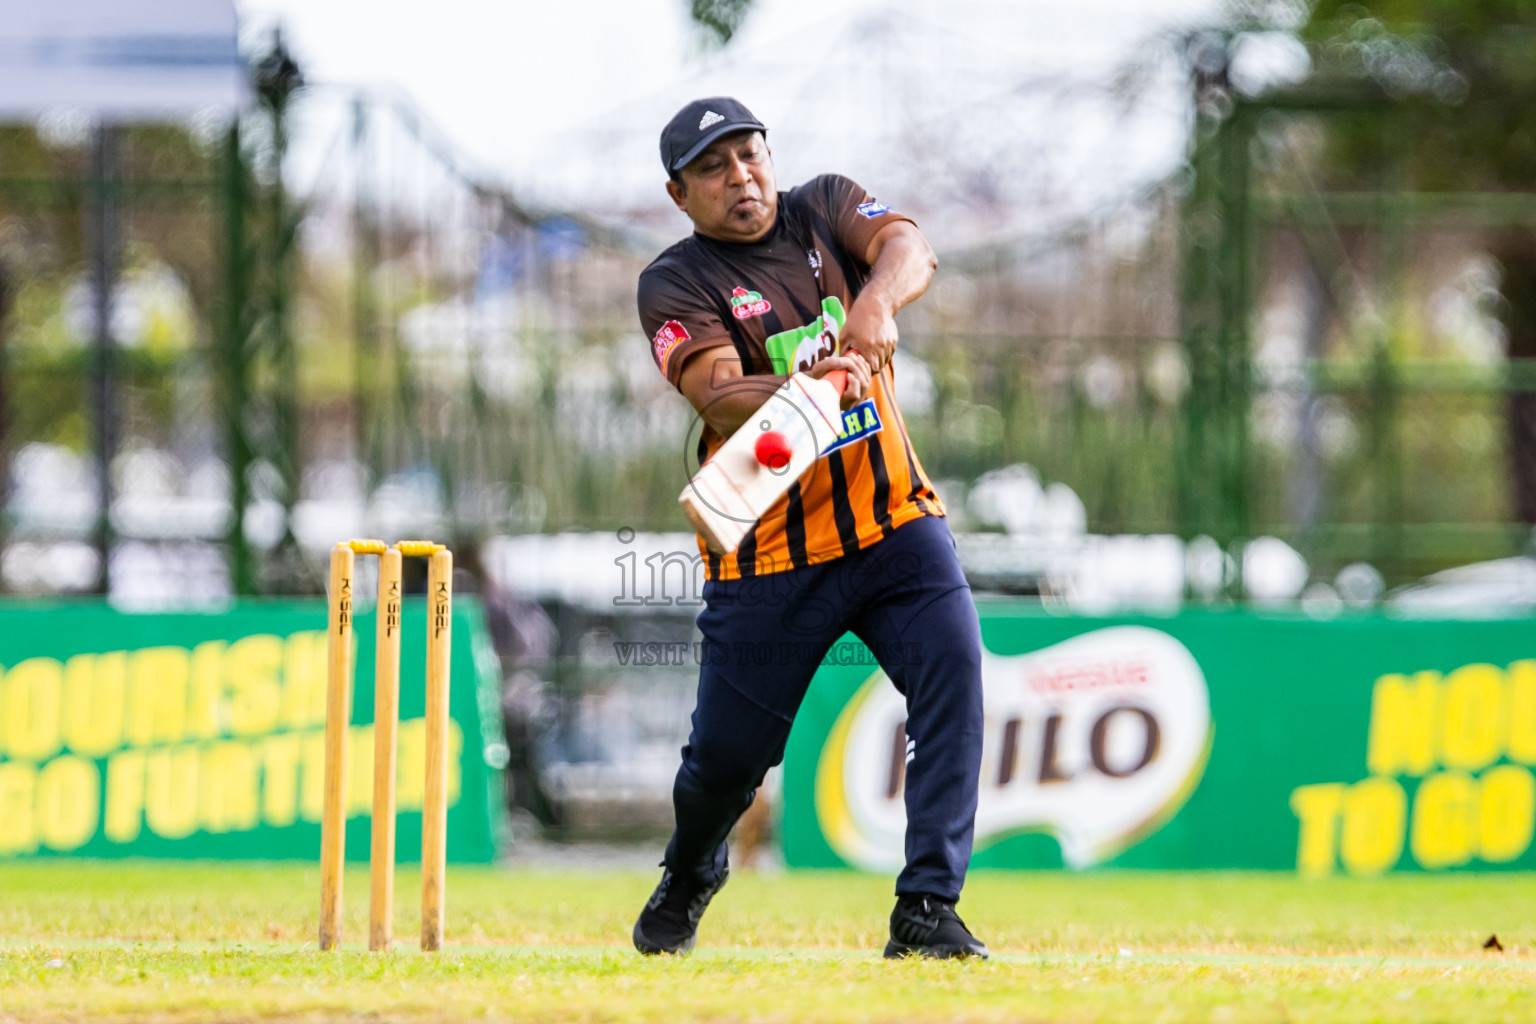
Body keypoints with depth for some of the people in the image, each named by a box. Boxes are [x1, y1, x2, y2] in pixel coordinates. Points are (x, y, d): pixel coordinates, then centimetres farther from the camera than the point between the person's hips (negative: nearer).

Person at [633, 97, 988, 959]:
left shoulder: (824, 209, 5)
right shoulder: (676, 286, -5)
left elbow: (909, 249, -15)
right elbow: (721, 396, -22)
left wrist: (876, 300, -37)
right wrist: (807, 390, -42)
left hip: (894, 520, 2)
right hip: (769, 556, -2)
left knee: (953, 668, -21)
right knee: (729, 750, 5)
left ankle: (928, 906, -19)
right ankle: (691, 873, 40)